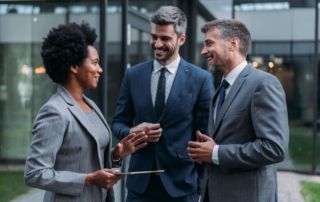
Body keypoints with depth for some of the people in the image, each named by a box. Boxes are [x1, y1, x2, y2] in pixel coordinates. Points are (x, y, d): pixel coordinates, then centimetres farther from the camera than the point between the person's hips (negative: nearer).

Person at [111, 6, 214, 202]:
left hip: (182, 183, -2)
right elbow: (118, 122, 9)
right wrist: (132, 132, -13)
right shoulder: (133, 75, 4)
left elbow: (205, 134, -1)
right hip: (140, 181, 2)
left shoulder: (201, 79, -4)